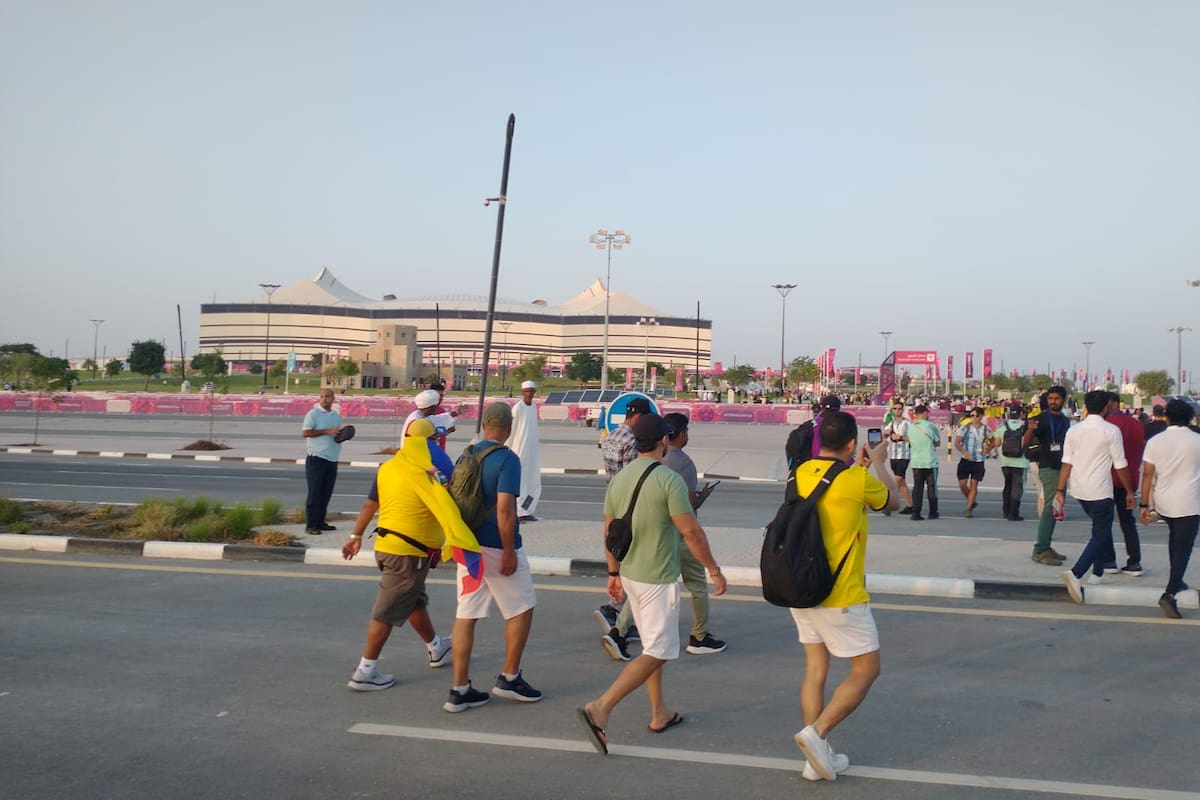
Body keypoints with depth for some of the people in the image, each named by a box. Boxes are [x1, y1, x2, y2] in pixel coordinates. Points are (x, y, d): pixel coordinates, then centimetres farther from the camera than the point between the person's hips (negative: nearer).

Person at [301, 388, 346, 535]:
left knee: (326, 493, 9)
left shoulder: (336, 415, 15)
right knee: (314, 492, -5)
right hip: (317, 459, -7)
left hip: (332, 460, 7)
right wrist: (327, 431, -18)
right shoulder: (313, 413, -5)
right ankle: (310, 525, -3)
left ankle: (320, 522, 17)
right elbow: (305, 432, -14)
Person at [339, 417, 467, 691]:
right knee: (387, 612, 0)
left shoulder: (387, 467, 5)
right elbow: (446, 510, -23)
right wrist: (468, 544, -26)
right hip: (408, 552, -8)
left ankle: (436, 649, 42)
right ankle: (365, 672, 7)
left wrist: (356, 536, 24)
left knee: (415, 600, 23)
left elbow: (369, 505, 13)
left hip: (385, 544, 8)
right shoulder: (425, 473, -16)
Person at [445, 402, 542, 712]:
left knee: (466, 614, 8)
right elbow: (504, 509, -22)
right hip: (496, 547, -7)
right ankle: (509, 678, 16)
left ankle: (460, 690, 11)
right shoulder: (507, 459, -14)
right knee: (522, 609, 11)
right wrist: (509, 552, -16)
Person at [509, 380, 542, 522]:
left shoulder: (534, 407, 12)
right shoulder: (517, 408, -10)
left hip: (533, 449, 8)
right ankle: (517, 513, -3)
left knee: (534, 483, 8)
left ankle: (526, 511, 14)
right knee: (519, 480, -7)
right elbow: (511, 430, -10)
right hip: (520, 449, -8)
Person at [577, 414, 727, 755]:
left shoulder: (618, 479, 4)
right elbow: (691, 532, -17)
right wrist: (714, 570, -6)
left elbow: (609, 531, 9)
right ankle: (599, 709, -11)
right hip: (658, 579, -8)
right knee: (657, 653, -2)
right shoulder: (669, 479, -17)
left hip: (630, 574, 8)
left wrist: (614, 573, 20)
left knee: (651, 645, 20)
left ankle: (660, 714, 29)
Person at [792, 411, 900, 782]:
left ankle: (819, 757, 17)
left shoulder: (802, 473, 1)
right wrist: (879, 462, 18)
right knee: (866, 669, 8)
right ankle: (817, 733, -2)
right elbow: (893, 501, 5)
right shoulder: (858, 480, -17)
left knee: (815, 671, 12)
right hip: (840, 596, -7)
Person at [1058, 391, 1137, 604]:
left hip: (1078, 490, 6)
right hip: (1100, 491, -6)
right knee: (1100, 535, -2)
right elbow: (1120, 466, -5)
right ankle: (1075, 573, -21)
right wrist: (1130, 491, 5)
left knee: (1102, 529, 25)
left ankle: (1097, 573, 28)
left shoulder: (1074, 430, 3)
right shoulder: (1111, 431, -9)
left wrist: (1060, 491, 1)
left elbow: (1066, 463, 0)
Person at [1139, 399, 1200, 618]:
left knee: (1174, 536, 28)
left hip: (1162, 503, 4)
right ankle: (1170, 594, -15)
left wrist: (1144, 505, 4)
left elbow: (1147, 475, -1)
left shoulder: (1154, 441, -1)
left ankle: (1176, 580, 36)